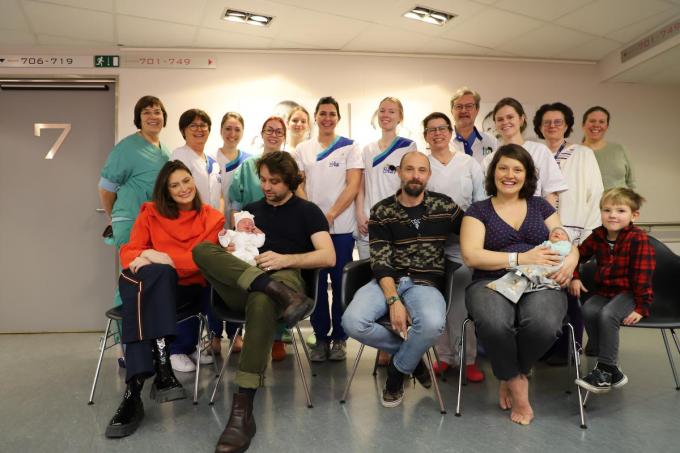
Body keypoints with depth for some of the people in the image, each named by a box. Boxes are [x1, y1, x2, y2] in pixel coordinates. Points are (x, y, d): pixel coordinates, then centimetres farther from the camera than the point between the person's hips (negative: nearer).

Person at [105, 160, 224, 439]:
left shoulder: (212, 218, 4)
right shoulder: (151, 212, 10)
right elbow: (128, 251, 4)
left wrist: (163, 257, -19)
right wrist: (142, 258, -21)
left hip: (189, 288, -1)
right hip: (150, 285, 2)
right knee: (154, 274, -36)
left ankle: (135, 390, -42)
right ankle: (162, 368, -48)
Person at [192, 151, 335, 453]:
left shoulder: (308, 211, 13)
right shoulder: (250, 209, 26)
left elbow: (328, 257, 0)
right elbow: (232, 248, 20)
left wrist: (285, 259, -13)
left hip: (284, 277, -4)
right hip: (241, 288, 4)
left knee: (262, 301, -41)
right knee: (202, 249, -24)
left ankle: (242, 411, -42)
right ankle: (279, 294, -41)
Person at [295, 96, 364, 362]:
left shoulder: (349, 148, 3)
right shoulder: (303, 149, 11)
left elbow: (353, 186, -5)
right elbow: (298, 185, 7)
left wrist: (330, 215, -14)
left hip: (341, 227, -2)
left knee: (340, 284, 4)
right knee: (316, 284, 5)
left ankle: (339, 338, 15)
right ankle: (320, 337, 17)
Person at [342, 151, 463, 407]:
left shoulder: (445, 206, 7)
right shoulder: (382, 211, 4)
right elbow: (380, 262, -4)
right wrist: (394, 300, -17)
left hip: (426, 283, 0)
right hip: (387, 281, 1)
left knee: (432, 324, -34)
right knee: (352, 322, -27)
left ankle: (397, 371, -2)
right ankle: (412, 352, 1)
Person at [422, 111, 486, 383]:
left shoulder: (469, 163, 9)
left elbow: (482, 202, 8)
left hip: (464, 240, 0)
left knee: (464, 301, -2)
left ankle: (468, 359, 8)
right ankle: (444, 356, 16)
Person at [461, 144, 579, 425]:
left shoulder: (541, 206, 20)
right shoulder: (479, 210, 11)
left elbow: (568, 243, 17)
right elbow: (471, 255, -3)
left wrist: (571, 260, -9)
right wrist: (521, 258, -12)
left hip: (540, 283, 2)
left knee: (543, 323, -34)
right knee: (494, 323, -37)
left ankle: (511, 378, -2)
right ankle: (518, 387, -6)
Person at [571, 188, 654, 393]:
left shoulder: (638, 239, -14)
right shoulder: (598, 236, 3)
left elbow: (643, 275, -15)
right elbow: (579, 254, 19)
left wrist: (641, 307, -16)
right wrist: (574, 277, 5)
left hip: (629, 292, -5)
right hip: (603, 290, 5)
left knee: (607, 315, -31)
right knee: (588, 310, -24)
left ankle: (605, 370, -16)